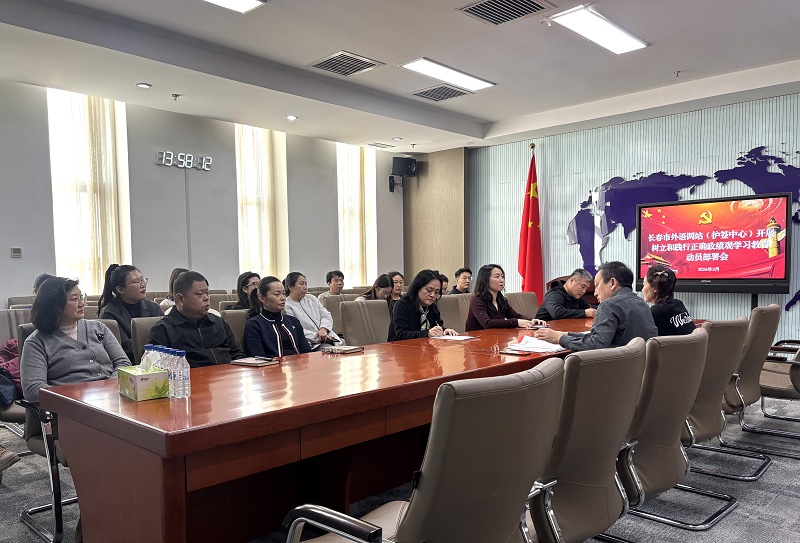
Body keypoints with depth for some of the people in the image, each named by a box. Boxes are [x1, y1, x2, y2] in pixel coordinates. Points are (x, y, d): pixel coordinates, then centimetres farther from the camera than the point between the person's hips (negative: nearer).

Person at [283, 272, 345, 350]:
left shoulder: (311, 299, 21)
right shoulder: (286, 307, -2)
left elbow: (326, 315, 15)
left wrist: (323, 329, -7)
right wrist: (318, 337, -16)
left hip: (328, 337, 7)